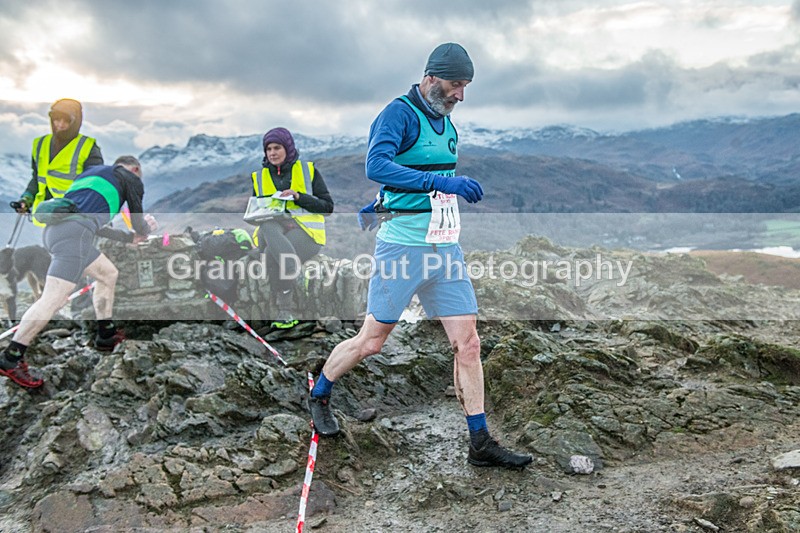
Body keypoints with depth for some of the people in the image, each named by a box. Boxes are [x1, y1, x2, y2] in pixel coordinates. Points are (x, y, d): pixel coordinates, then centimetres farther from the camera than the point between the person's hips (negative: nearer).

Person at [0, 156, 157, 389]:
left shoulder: (93, 173, 34)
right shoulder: (130, 178, 15)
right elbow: (138, 224, 20)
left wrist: (130, 237, 46)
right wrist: (145, 230, 44)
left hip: (55, 229, 9)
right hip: (74, 232, -9)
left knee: (109, 273, 23)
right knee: (53, 299, -13)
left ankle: (106, 335, 27)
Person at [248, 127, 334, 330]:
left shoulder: (308, 170, 12)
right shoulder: (259, 177, 21)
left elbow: (328, 207, 6)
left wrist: (299, 197, -9)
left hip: (305, 229, -2)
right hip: (272, 229, 3)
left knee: (272, 254, -34)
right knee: (268, 227, -37)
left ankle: (285, 310, -24)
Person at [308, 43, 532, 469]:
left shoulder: (446, 124, 17)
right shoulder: (399, 113, -8)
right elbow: (376, 165, -26)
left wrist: (381, 207, 26)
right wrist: (441, 181, -31)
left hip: (446, 249, 7)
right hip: (403, 246, -7)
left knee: (468, 344, 2)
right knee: (371, 341, 4)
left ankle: (480, 444, 12)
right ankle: (318, 396, 31)